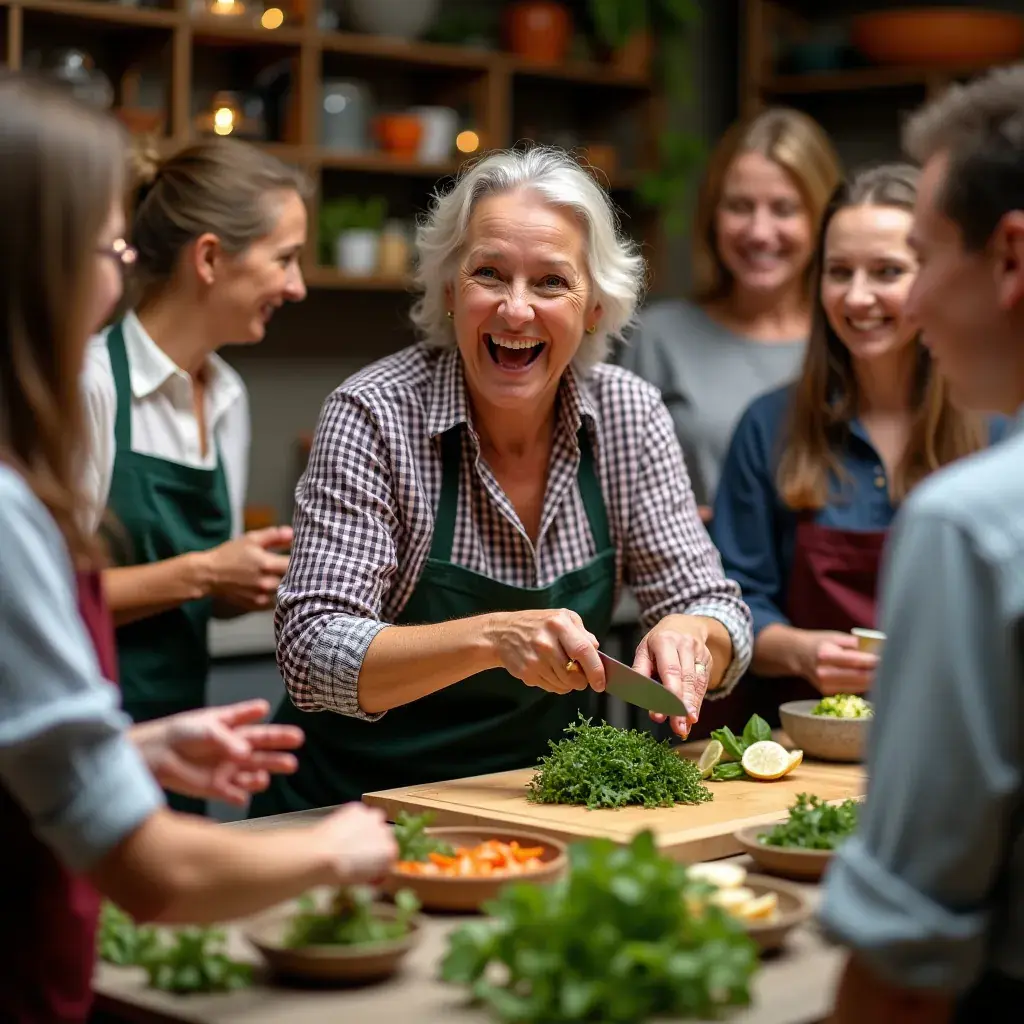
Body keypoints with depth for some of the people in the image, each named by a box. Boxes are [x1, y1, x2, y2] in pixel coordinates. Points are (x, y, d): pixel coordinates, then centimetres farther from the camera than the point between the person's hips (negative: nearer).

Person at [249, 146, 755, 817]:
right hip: (362, 805, -3)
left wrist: (686, 636, -22)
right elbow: (311, 651, -19)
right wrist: (494, 636, -32)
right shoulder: (374, 417, -13)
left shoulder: (629, 416, -2)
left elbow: (718, 611, 1)